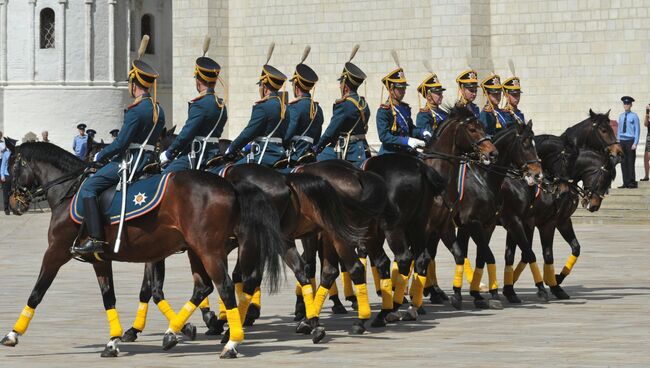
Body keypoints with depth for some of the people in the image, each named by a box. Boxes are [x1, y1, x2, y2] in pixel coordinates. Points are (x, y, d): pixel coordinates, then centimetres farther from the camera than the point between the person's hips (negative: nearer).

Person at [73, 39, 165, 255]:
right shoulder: (159, 111, 11)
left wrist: (101, 155, -2)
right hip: (149, 160, 10)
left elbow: (121, 144, -19)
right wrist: (113, 155, 22)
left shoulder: (135, 111, -17)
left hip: (131, 162, -10)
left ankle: (96, 239, -20)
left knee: (88, 188, -11)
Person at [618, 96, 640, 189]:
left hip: (630, 141, -5)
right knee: (623, 162, 4)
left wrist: (635, 143, -11)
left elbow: (637, 130, -5)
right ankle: (626, 183, 8)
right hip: (622, 141, 5)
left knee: (630, 162, -3)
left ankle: (632, 182, 1)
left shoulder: (634, 116, -3)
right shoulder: (621, 116, 12)